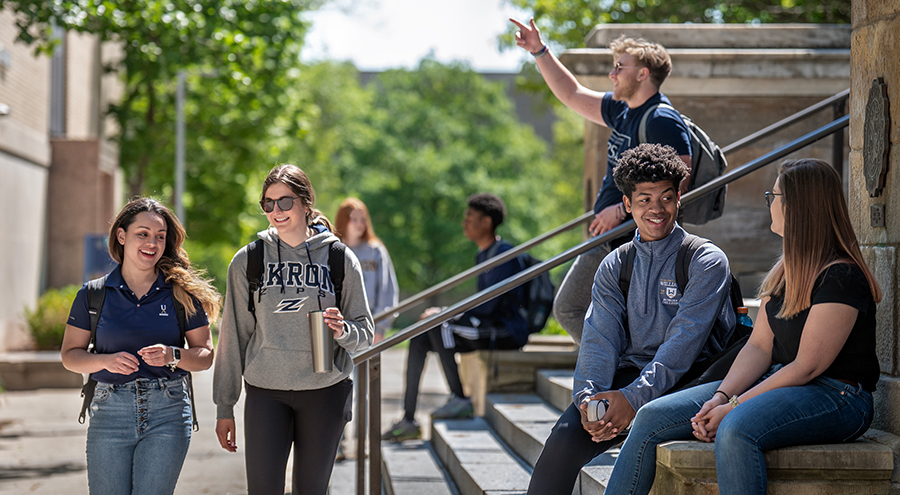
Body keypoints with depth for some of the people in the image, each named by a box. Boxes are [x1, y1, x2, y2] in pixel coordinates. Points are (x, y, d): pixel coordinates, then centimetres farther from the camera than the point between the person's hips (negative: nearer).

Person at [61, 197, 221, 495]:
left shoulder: (182, 294, 4)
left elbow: (205, 355, 7)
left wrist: (172, 356, -13)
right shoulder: (93, 295, 5)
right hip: (110, 411, 1)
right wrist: (106, 361, -11)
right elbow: (70, 355, 8)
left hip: (167, 413, -1)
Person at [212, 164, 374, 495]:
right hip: (266, 393, 0)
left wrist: (342, 331, -17)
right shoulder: (248, 261, 4)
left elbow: (365, 333, 7)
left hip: (325, 393, 0)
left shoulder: (340, 259, 3)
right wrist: (224, 407, 7)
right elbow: (233, 335, 8)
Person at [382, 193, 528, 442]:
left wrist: (444, 313, -12)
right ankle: (408, 420, -5)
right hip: (490, 329, 10)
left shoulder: (503, 253, -13)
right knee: (418, 337, 0)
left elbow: (487, 305, -20)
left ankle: (460, 400, -17)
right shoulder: (483, 255, 19)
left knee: (437, 326, -26)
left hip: (507, 332, -10)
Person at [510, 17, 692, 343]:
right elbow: (572, 95, 26)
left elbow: (679, 183, -25)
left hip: (634, 240, -11)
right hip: (607, 241, 11)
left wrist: (623, 210, -23)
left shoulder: (662, 121, -17)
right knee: (567, 309, 15)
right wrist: (540, 51, 22)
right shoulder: (623, 111, 12)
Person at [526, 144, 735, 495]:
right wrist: (589, 395, -19)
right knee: (564, 439, -21)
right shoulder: (614, 267, 13)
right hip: (631, 371, 4)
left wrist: (634, 397, -26)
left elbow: (684, 340, -14)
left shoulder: (707, 261, -2)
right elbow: (600, 338, 2)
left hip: (690, 379, -4)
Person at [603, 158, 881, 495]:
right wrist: (721, 397, -9)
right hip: (779, 383, 9)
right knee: (653, 417, -4)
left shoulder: (841, 277, -15)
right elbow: (759, 346, 8)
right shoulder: (785, 271, 13)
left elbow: (807, 366, -19)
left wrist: (735, 406, -20)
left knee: (735, 431, -39)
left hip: (838, 398, -9)